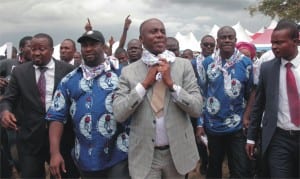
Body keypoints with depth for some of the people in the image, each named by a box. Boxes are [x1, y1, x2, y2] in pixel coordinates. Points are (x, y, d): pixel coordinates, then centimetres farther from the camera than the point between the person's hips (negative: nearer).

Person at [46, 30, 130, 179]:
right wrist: (55, 152, -4)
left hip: (119, 155, -3)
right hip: (86, 157, 3)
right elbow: (56, 117, 6)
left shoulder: (121, 73, 0)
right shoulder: (69, 80, 7)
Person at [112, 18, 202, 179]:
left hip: (178, 151, 2)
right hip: (144, 155, -1)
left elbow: (197, 109, -7)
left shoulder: (184, 65, -2)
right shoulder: (128, 71, -2)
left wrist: (171, 83, -17)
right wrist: (144, 83, -14)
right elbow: (118, 114, -10)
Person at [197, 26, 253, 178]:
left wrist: (247, 116, -9)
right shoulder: (207, 63, -2)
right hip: (212, 126, 2)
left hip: (237, 127, -1)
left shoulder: (246, 62, -5)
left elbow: (251, 93, 2)